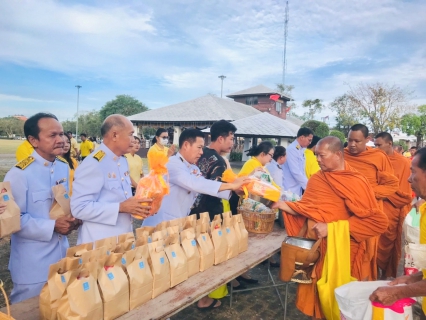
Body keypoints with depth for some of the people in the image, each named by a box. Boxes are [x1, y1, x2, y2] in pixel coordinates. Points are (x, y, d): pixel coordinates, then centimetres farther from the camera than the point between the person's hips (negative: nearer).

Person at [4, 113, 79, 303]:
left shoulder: (64, 167, 2)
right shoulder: (19, 174, -20)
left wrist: (71, 218, -5)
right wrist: (52, 226, -22)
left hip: (61, 255, 6)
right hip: (32, 265, -6)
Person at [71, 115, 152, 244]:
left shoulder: (123, 161, 8)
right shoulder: (92, 164, -20)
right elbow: (79, 208, -24)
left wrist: (137, 206, -2)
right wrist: (120, 207, -26)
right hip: (100, 242, -8)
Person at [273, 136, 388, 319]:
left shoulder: (356, 182, -14)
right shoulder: (316, 179, 3)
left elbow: (378, 221, -19)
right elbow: (307, 209, 5)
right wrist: (283, 205, -12)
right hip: (316, 247, 4)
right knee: (319, 291, 15)